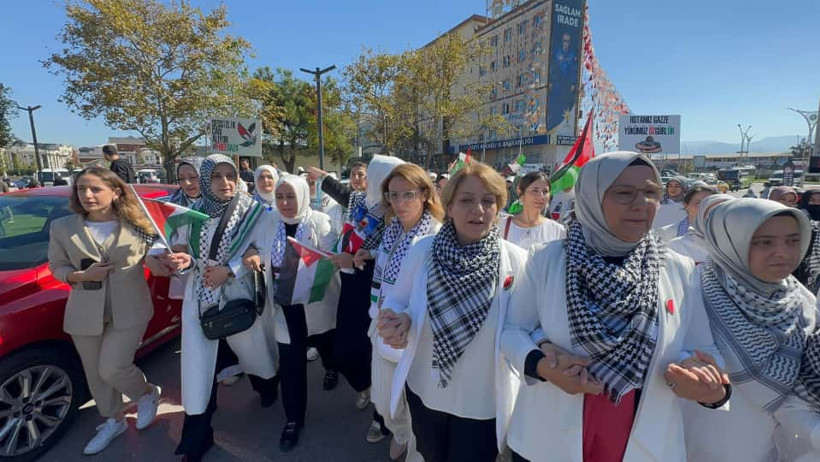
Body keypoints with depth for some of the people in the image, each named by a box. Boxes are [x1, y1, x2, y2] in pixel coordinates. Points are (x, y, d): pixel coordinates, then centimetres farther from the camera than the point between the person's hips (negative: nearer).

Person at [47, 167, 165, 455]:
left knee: (111, 369, -8)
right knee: (95, 373, 16)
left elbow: (155, 264, -3)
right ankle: (113, 421, 40)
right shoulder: (63, 228, -1)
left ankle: (147, 393, 25)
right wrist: (82, 275, -15)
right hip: (85, 314, 4)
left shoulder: (137, 225, -6)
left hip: (130, 311, -3)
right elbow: (56, 267, 6)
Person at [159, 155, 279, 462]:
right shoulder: (192, 212, 2)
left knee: (252, 348, 16)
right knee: (198, 365, 4)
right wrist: (183, 260, -15)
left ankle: (268, 389, 50)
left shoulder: (252, 210, -7)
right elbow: (186, 252, 7)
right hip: (200, 298, 3)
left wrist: (229, 270, -20)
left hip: (240, 296, -2)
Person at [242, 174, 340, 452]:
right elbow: (254, 245, 12)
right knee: (290, 362, 4)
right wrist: (252, 255, -10)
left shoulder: (319, 221, -13)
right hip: (285, 302, 2)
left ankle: (331, 367, 58)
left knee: (324, 344, 22)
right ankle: (293, 419, 20)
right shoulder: (268, 222, -1)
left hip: (316, 301, -2)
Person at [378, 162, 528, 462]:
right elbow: (396, 302, -3)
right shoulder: (422, 250, -12)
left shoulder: (516, 260, -15)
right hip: (425, 391, 3)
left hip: (483, 400, -2)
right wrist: (399, 320, -24)